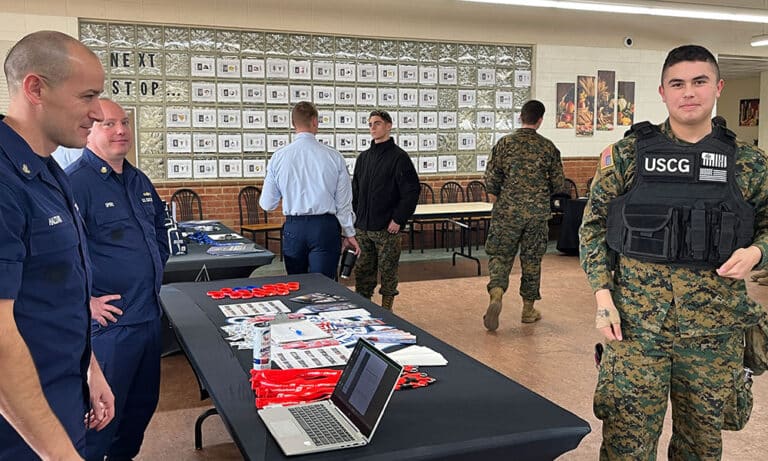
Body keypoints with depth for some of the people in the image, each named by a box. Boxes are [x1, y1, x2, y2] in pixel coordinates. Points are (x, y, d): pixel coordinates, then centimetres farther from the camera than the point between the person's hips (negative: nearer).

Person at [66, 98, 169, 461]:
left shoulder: (139, 181, 11)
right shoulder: (75, 182, -16)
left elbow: (160, 226, 30)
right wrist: (86, 301, -21)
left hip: (149, 315, 9)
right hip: (109, 322, -8)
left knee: (143, 403, 20)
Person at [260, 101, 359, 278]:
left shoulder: (278, 157, -1)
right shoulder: (334, 157, -5)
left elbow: (267, 204, 4)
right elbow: (344, 202, 1)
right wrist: (349, 234, 15)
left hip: (293, 227, 2)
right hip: (325, 226, -2)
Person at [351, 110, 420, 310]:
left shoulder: (399, 157, -7)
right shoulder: (364, 157, 13)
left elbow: (411, 191, -12)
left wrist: (398, 219, -15)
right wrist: (354, 217, 9)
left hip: (387, 228, -5)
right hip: (362, 227, 6)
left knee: (388, 271, 5)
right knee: (363, 271, 10)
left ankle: (386, 310, 17)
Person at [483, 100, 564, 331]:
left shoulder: (505, 143, -4)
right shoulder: (548, 147, -1)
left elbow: (490, 181, -6)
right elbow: (558, 183, 2)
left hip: (507, 211, -1)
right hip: (537, 213, 1)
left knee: (500, 255, 6)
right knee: (532, 259, 12)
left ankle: (496, 295, -18)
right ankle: (528, 309, 21)